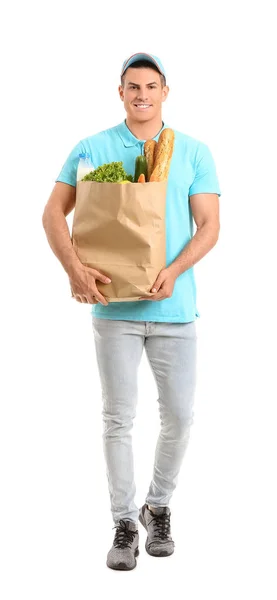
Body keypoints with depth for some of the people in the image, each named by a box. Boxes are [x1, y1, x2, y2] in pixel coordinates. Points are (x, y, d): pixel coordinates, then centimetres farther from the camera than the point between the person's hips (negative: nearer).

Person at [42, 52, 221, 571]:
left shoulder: (194, 152, 5)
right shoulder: (91, 149, 4)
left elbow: (209, 225, 0)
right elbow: (54, 213, 2)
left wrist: (174, 269, -17)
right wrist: (74, 268, -14)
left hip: (174, 307, 1)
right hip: (114, 307, -1)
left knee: (179, 416, 6)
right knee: (118, 419, 4)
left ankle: (157, 509, 29)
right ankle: (124, 523, 18)